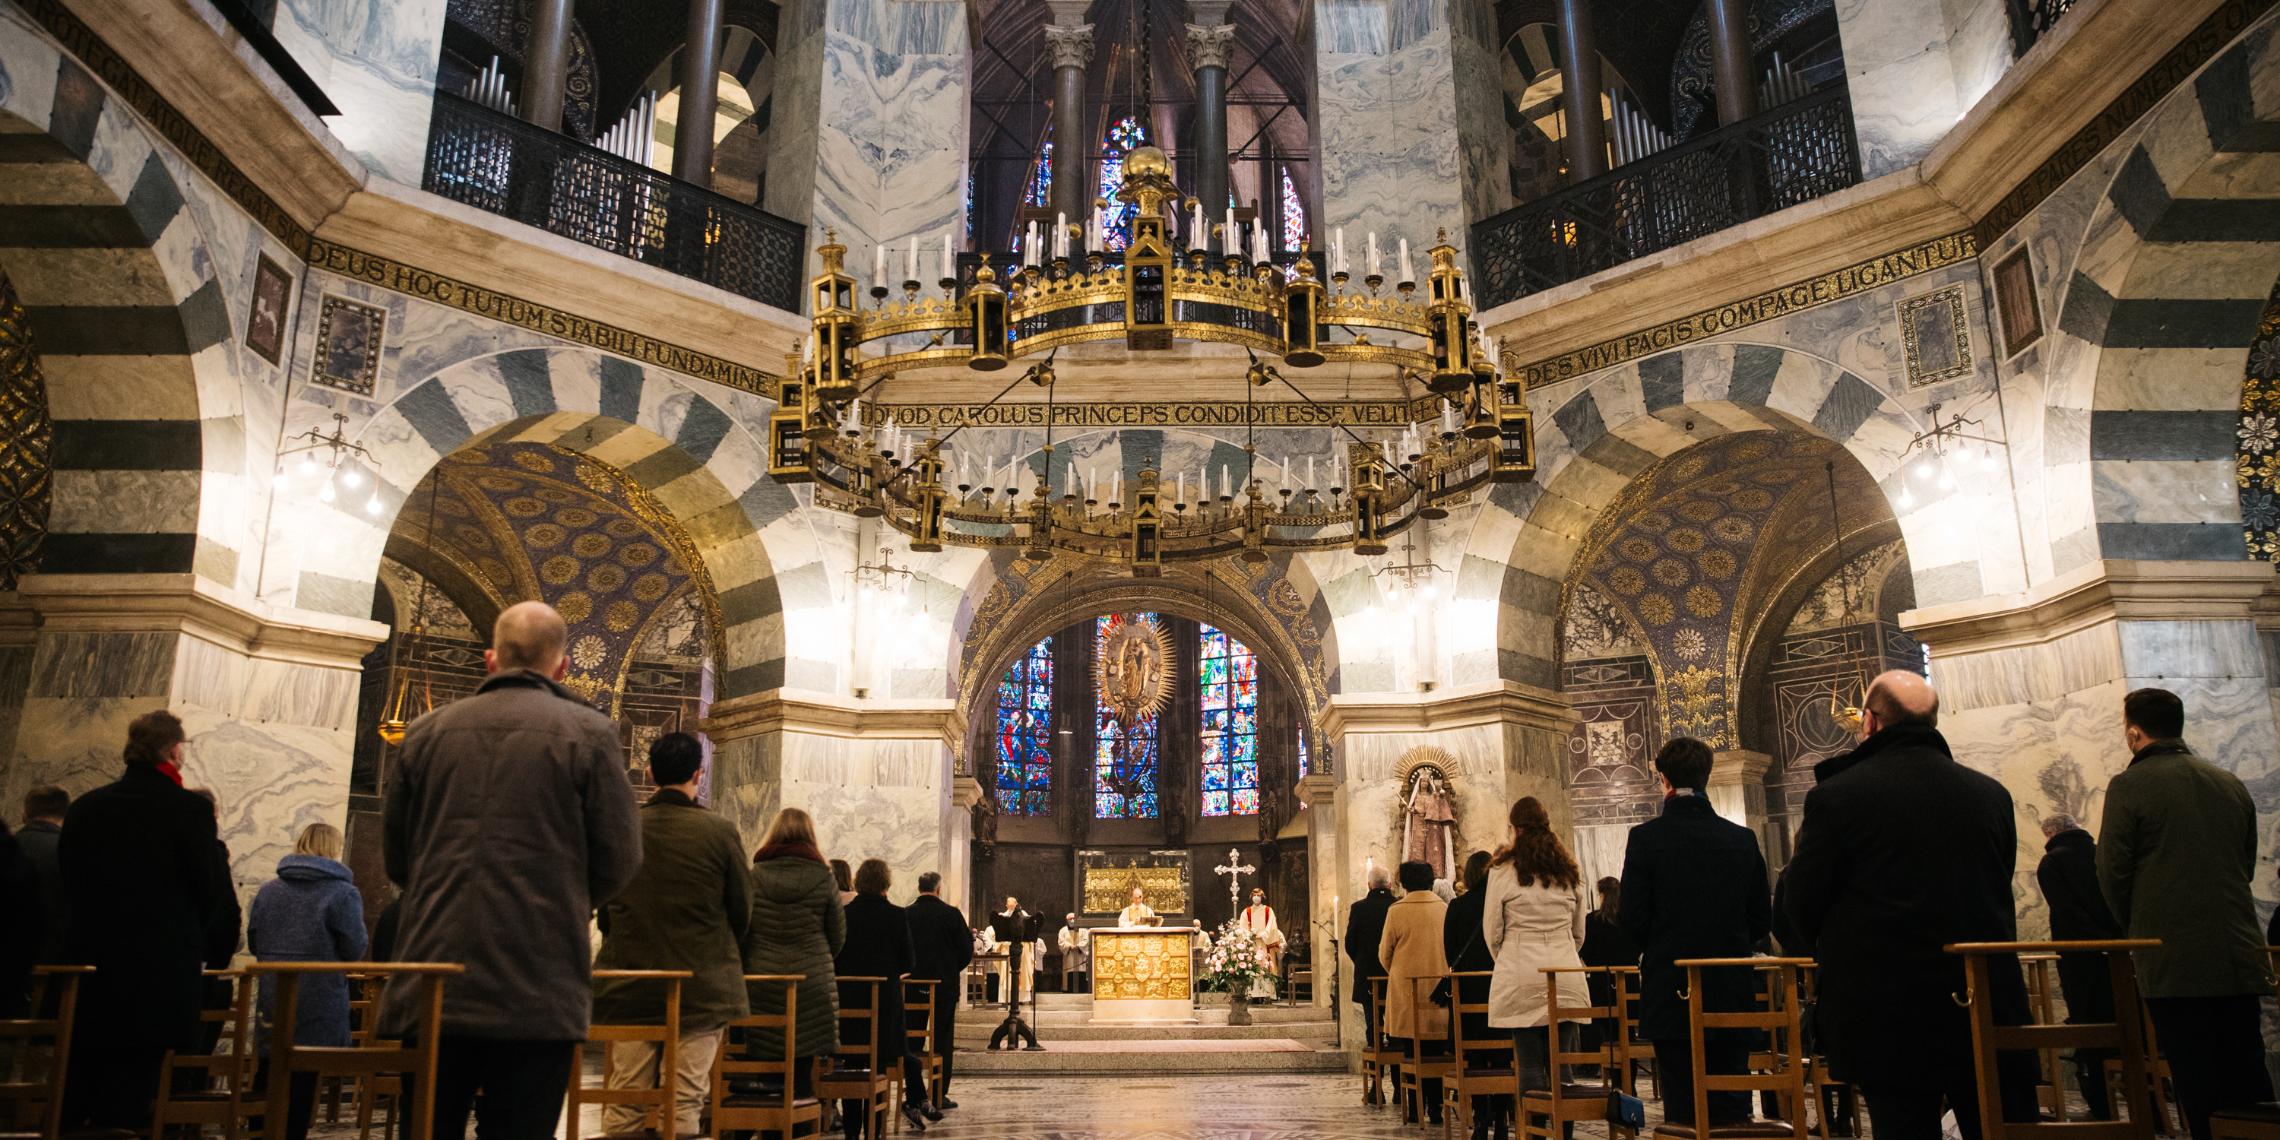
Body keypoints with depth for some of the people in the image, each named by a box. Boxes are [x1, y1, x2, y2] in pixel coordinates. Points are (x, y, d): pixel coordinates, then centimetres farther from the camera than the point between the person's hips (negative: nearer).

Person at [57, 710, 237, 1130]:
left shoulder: (84, 807, 3)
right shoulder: (190, 809, -12)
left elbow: (68, 883, 12)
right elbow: (211, 891, -10)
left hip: (89, 966, 5)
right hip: (161, 970, -5)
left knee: (77, 1090, 16)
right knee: (128, 1095, 1)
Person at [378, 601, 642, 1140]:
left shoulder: (427, 731, 5)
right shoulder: (588, 731, -5)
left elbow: (395, 856, 12)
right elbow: (619, 859, -5)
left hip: (431, 987, 4)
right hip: (537, 993, -3)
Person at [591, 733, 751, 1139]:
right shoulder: (720, 832, -10)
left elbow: (603, 911, 7)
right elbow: (742, 912, -1)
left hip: (628, 985, 3)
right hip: (701, 987, -2)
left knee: (623, 1102, 9)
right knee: (685, 1102, 3)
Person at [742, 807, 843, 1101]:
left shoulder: (754, 875, 2)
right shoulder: (823, 878, -1)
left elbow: (739, 930, 7)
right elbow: (838, 936, 5)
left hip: (761, 982, 1)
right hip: (812, 983, -1)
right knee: (803, 1071, 2)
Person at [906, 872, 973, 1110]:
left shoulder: (905, 915, -3)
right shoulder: (951, 914, -8)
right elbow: (967, 951, -5)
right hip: (945, 984, -2)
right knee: (943, 1040, 5)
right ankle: (939, 1096, 5)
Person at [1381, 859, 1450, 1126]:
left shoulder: (1397, 910, -6)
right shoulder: (1446, 909, 0)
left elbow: (1385, 952, 2)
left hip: (1406, 993, -2)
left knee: (1410, 1054, 5)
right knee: (1436, 1054, 8)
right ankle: (1435, 1108, 7)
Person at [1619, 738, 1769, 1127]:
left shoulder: (1646, 837, -11)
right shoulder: (1743, 839, 0)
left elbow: (1632, 920, -10)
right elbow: (1762, 921, 5)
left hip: (1672, 994, -3)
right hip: (1732, 995, 3)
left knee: (1683, 1110, 4)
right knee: (1732, 1107, 12)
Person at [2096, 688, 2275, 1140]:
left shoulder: (2129, 786, -10)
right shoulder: (2231, 784, 9)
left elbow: (2113, 874, -8)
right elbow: (2247, 865, 16)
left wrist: (2137, 928, 11)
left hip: (2173, 963, -6)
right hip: (2239, 960, 6)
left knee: (2199, 1091, -1)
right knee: (2248, 1082, 14)